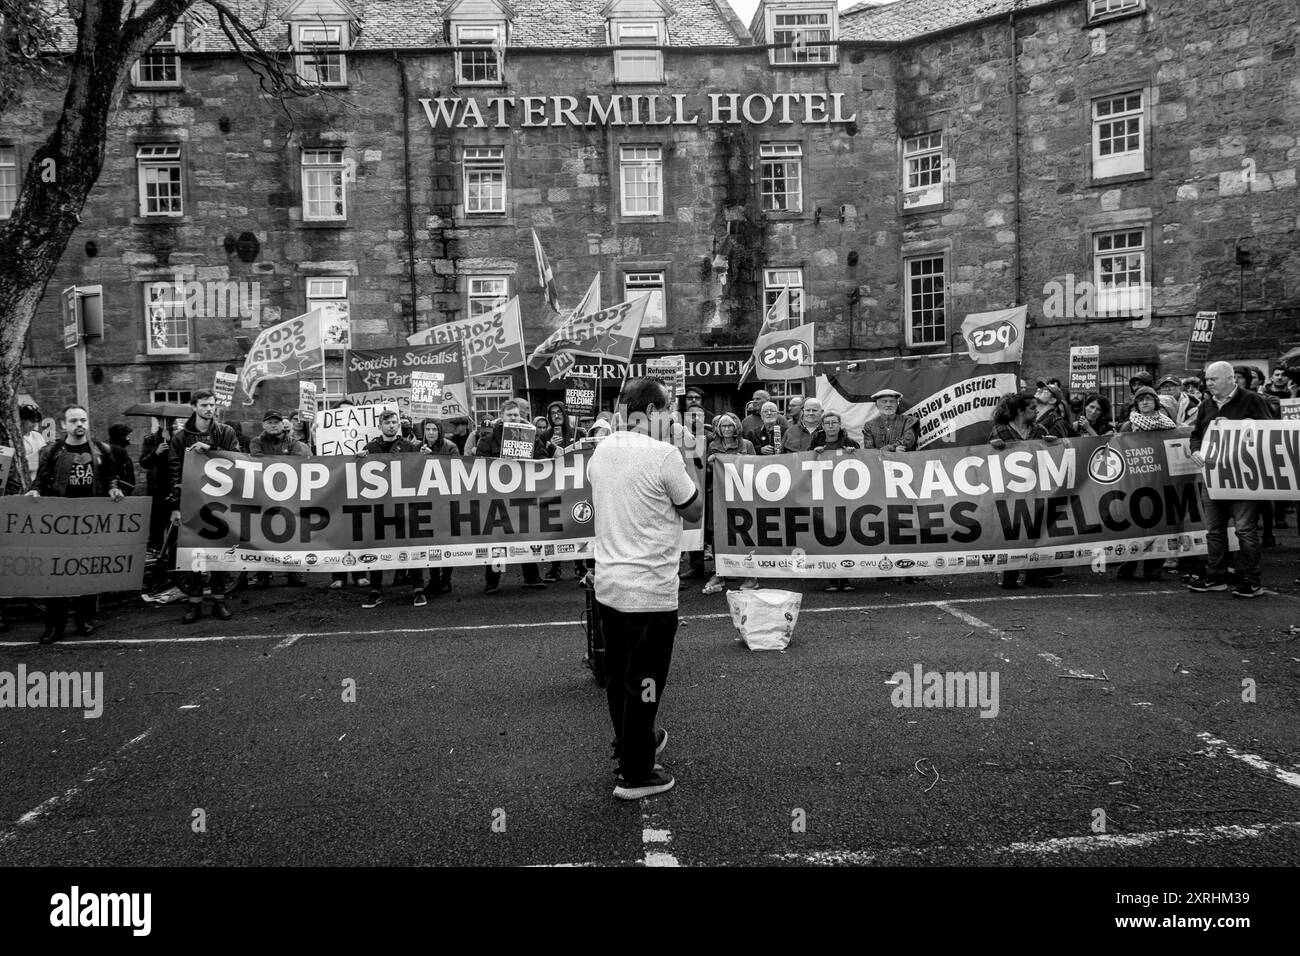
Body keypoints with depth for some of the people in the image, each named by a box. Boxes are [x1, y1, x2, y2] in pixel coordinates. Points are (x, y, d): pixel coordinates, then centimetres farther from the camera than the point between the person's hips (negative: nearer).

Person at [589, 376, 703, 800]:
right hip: (649, 590, -7)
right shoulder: (663, 456, -18)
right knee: (643, 682, 5)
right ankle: (635, 775, 16)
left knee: (618, 674, 21)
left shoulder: (602, 450, 4)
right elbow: (694, 511, -7)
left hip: (607, 584, 7)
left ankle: (631, 741, 42)